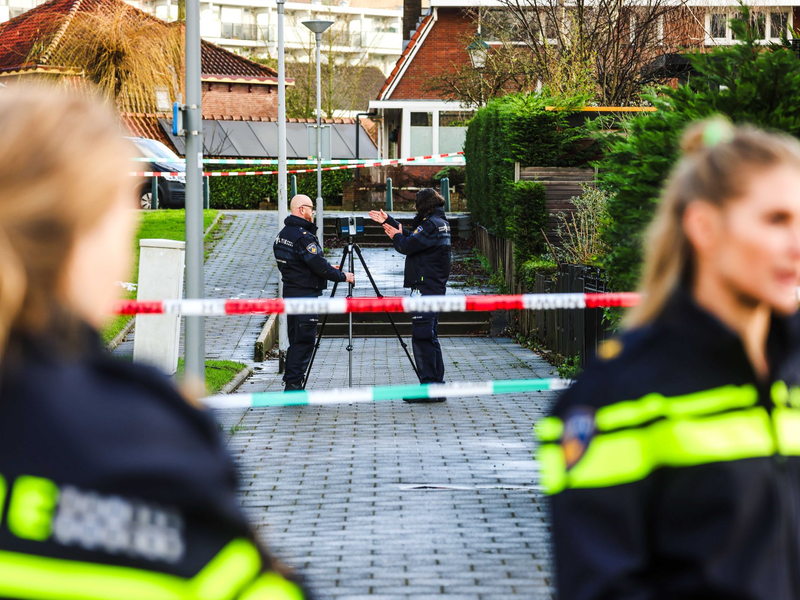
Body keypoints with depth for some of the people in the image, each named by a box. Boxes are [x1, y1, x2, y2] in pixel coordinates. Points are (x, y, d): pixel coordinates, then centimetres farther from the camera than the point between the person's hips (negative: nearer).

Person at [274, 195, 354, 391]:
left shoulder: (283, 234, 13)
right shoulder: (303, 236, -18)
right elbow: (320, 267, -19)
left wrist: (328, 269, 19)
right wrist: (343, 276, -5)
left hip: (291, 292, 10)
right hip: (305, 295, -10)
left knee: (297, 340, 14)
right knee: (304, 340, -7)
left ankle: (291, 384, 15)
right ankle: (294, 384, -7)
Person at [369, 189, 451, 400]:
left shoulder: (431, 224, -15)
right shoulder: (440, 222, 15)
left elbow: (408, 245, -18)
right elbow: (413, 236, 22)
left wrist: (396, 237, 4)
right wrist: (389, 221, 27)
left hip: (425, 287, -10)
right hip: (435, 288, 10)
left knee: (421, 337, -9)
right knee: (430, 337, 14)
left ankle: (429, 388, -11)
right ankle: (437, 385, 15)